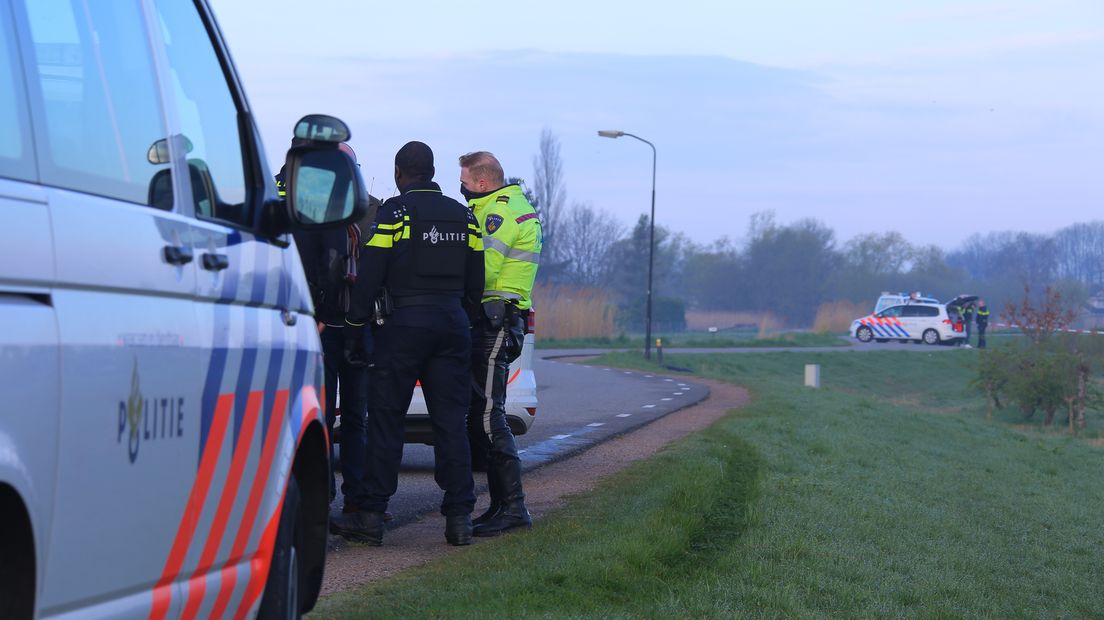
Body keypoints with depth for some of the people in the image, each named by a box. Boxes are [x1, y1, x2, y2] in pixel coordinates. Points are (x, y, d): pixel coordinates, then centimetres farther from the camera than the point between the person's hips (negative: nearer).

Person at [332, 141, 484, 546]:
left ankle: (372, 516, -2)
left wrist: (355, 330, -3)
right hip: (452, 324, 5)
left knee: (386, 418, -1)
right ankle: (460, 517, 2)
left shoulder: (395, 212, -4)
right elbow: (474, 283, 15)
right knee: (451, 421, 5)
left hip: (403, 323, -5)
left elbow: (369, 276, -8)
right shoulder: (463, 217, 13)